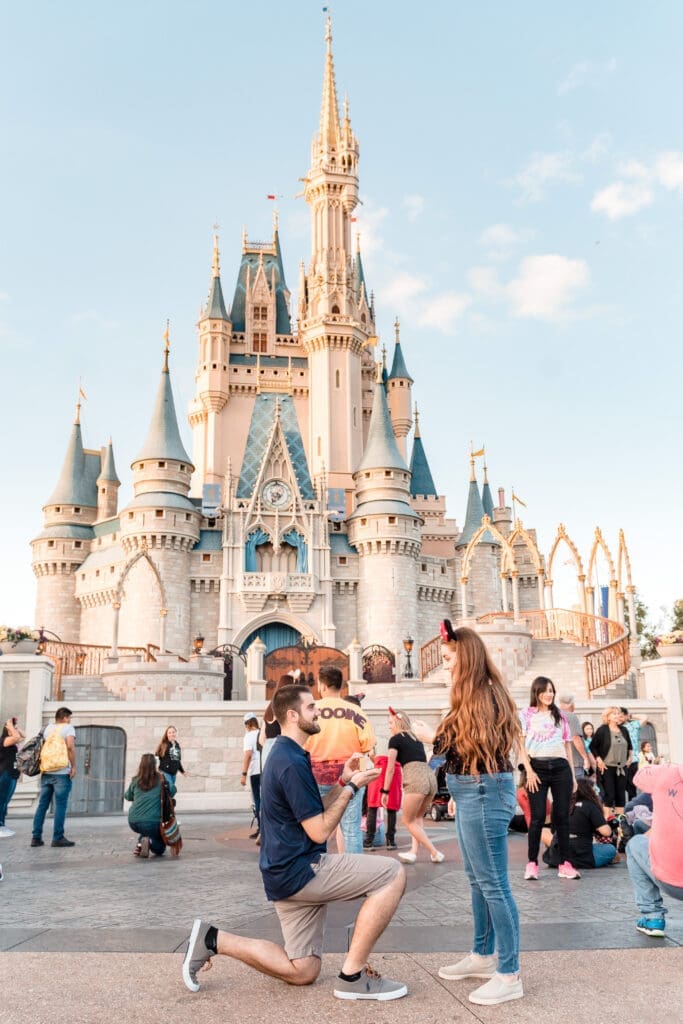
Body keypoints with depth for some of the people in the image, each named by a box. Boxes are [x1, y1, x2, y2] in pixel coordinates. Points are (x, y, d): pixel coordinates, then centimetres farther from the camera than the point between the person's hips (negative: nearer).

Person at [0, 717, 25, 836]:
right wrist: (10, 726, -15)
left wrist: (16, 726, 17)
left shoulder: (11, 742, 15)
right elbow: (17, 737, -29)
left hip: (12, 775, 10)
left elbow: (23, 736, 28)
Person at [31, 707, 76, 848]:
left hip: (46, 772, 6)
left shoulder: (48, 728, 16)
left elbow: (42, 747, 17)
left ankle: (36, 837, 10)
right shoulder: (68, 728, -3)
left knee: (42, 805, 10)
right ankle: (58, 838, -3)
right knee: (60, 806, -3)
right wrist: (73, 766, -11)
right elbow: (70, 746, -16)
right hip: (62, 772, -6)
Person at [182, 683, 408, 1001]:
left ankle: (213, 939, 12)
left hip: (287, 873, 10)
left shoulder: (285, 755, 14)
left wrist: (344, 781, 8)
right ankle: (353, 976, -9)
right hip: (299, 869, -10)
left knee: (301, 973, 15)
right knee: (392, 874, -15)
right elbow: (319, 830, -17)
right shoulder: (292, 762, -19)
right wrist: (351, 788, -9)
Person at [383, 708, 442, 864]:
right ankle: (413, 852, 13)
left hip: (415, 779, -7)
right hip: (431, 777, 7)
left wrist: (385, 791, 11)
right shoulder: (416, 739, 28)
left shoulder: (395, 739, 9)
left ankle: (435, 853, 6)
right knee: (417, 817, 24)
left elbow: (390, 768, 5)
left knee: (408, 820, 8)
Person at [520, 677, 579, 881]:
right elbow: (521, 744, -1)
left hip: (560, 767, 3)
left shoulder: (560, 716, 17)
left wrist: (573, 775, 13)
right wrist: (529, 771, -10)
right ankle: (532, 863, 3)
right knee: (538, 816, -4)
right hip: (538, 767, -3)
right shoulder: (527, 714, 6)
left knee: (562, 816, 4)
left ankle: (565, 863, 10)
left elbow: (567, 745, 18)